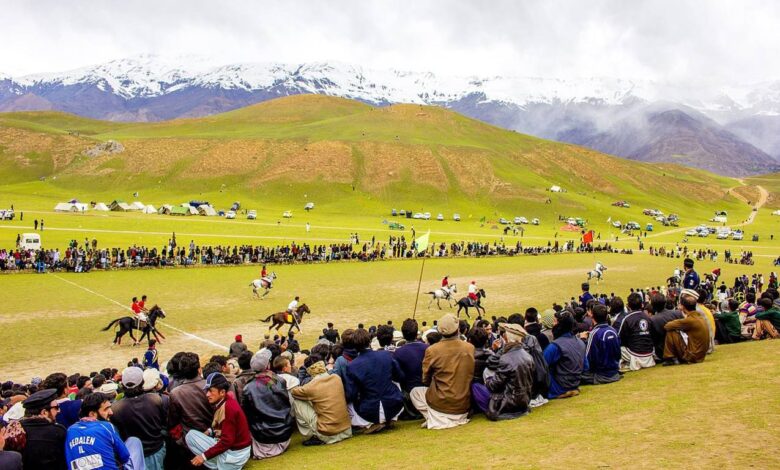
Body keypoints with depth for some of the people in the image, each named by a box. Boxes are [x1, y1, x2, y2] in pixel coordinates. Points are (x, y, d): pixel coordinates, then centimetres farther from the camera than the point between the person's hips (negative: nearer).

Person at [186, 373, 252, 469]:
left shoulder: (229, 407, -22)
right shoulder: (222, 403, 4)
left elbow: (227, 441, -23)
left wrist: (204, 456, -18)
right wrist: (211, 431, 2)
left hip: (234, 453, -9)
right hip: (227, 447, 9)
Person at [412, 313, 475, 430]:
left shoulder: (432, 350, -15)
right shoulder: (470, 348, -7)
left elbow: (425, 380, -1)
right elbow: (470, 375, 8)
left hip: (441, 404, -3)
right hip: (464, 405, 3)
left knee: (415, 392, 21)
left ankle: (435, 419, 1)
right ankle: (459, 418, 11)